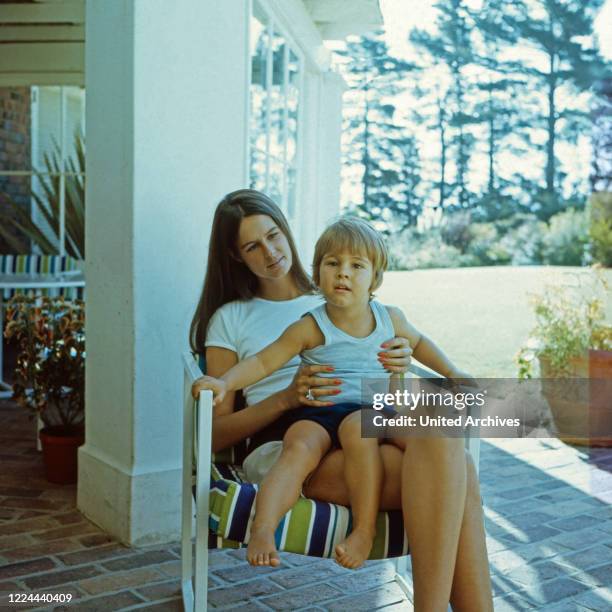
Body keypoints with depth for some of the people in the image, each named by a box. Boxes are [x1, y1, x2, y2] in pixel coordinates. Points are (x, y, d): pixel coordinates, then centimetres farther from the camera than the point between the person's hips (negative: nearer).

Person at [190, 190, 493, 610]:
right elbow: (215, 435, 7)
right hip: (282, 448, -4)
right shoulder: (230, 319, 15)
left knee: (450, 454, -34)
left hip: (355, 437, 4)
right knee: (447, 470, -32)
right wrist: (287, 397, -11)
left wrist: (398, 364, 2)